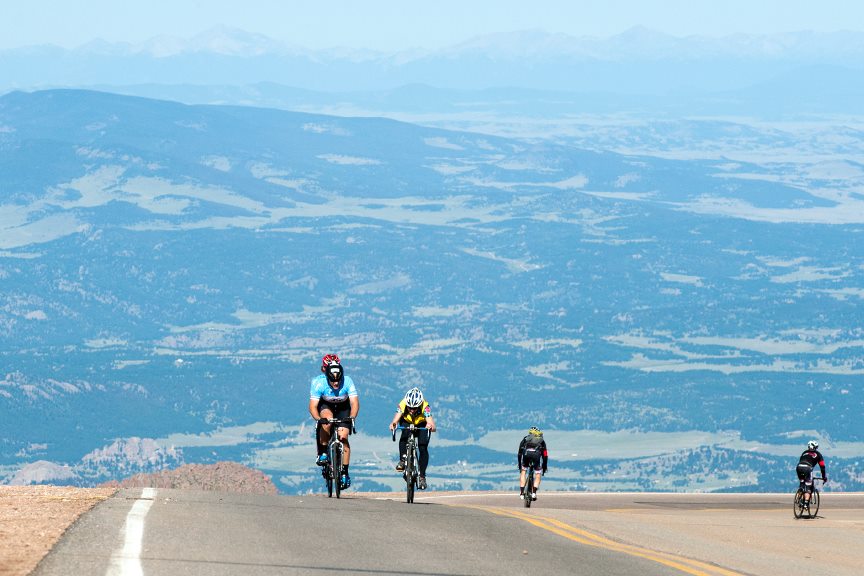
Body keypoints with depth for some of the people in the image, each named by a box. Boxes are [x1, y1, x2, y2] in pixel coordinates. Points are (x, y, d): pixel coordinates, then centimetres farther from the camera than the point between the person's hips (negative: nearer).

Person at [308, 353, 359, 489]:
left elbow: (355, 402, -35)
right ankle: (322, 453, -17)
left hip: (343, 408, 0)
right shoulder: (319, 383, -32)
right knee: (327, 420, -33)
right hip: (325, 406, 0)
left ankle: (344, 473, -4)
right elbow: (312, 406, -34)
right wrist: (318, 418, -52)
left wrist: (352, 417, -52)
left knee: (343, 437, -13)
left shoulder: (347, 382, -31)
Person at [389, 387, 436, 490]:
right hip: (407, 423, 1)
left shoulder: (425, 407, -37)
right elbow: (396, 418, -47)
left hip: (422, 425, -1)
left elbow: (432, 426, -46)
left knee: (423, 449, -17)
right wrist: (393, 424, -69)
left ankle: (422, 476, -6)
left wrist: (430, 426, -69)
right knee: (404, 435, -33)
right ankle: (403, 460, -20)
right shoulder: (403, 404, -33)